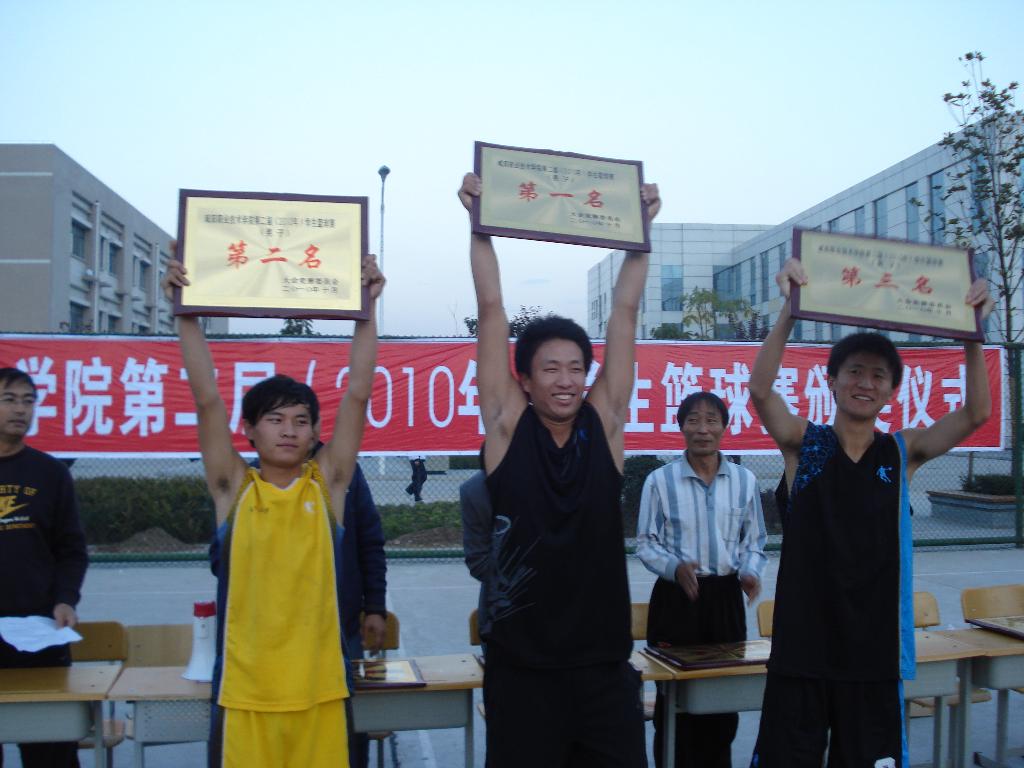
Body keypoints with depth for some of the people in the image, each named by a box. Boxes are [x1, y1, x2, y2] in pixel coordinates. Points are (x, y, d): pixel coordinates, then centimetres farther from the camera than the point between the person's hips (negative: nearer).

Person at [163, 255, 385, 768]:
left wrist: (367, 307, -8)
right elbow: (206, 397, -7)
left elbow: (358, 393, -4)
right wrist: (186, 311, -11)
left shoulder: (328, 484, 2)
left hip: (319, 689, 1)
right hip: (243, 690, 0)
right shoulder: (234, 488, 1)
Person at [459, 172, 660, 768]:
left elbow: (626, 311, 1)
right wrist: (481, 225, -7)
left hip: (604, 664, 2)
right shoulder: (507, 426, -2)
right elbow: (492, 309, -6)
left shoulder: (605, 424, 2)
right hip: (522, 666, -2)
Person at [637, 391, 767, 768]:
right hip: (675, 597, -3)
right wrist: (675, 568, -19)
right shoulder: (660, 480, -6)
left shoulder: (745, 480, 3)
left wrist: (750, 573, -9)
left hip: (726, 596, 3)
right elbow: (646, 543, -2)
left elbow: (754, 540, 11)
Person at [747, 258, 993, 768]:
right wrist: (790, 311, -30)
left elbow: (976, 414, -8)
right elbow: (760, 390, -18)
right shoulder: (803, 444, -1)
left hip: (876, 653, 2)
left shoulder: (903, 452, 4)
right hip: (802, 650, -1)